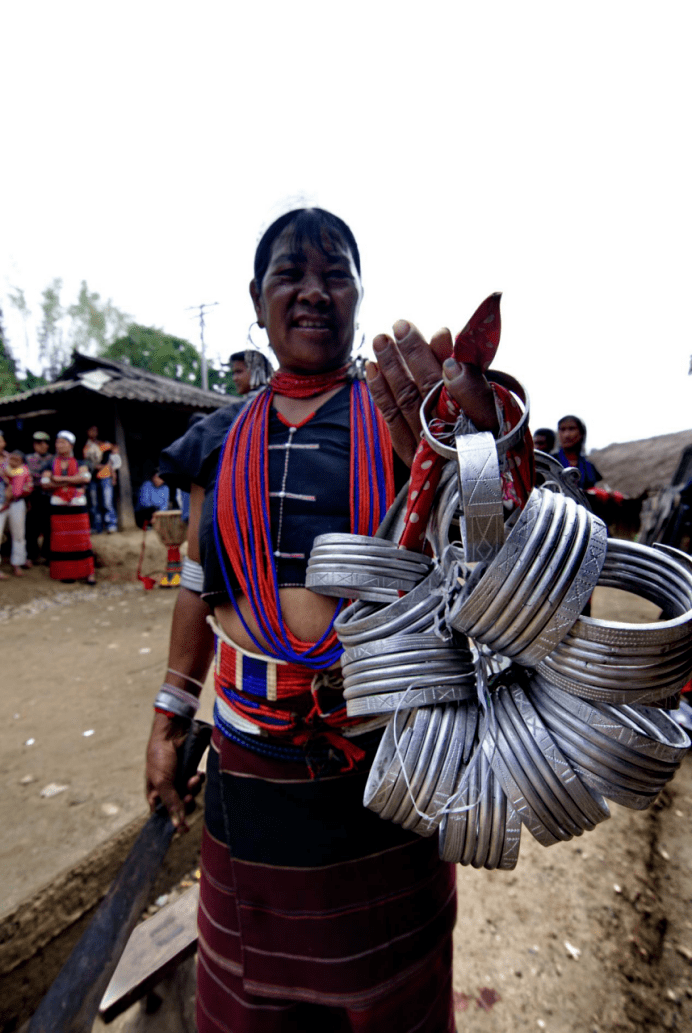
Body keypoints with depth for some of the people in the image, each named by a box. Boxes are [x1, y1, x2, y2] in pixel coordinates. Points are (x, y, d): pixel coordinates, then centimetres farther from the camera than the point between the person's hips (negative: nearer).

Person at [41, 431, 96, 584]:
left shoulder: (80, 464, 7)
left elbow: (86, 477, -12)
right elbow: (45, 483, -4)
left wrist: (61, 479, -13)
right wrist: (72, 481, -12)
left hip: (78, 506, -1)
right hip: (58, 508, 1)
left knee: (82, 538, -4)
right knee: (62, 540, 1)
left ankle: (88, 573, -2)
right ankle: (65, 572, 10)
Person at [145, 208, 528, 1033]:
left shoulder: (404, 417, -5)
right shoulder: (221, 441, 4)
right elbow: (200, 587, 9)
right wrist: (171, 716, 12)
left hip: (390, 752, -2)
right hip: (251, 763, 3)